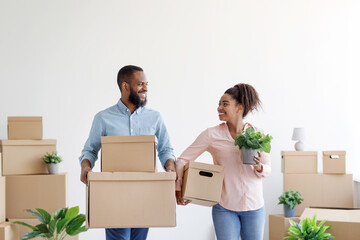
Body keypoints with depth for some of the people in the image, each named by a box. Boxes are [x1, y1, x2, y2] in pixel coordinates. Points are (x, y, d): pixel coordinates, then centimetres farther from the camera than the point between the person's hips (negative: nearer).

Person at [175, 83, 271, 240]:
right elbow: (183, 159, 0)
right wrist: (178, 187, -11)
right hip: (224, 206, -2)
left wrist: (259, 168, -15)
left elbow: (268, 169, 7)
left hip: (254, 206, 2)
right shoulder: (212, 135, -4)